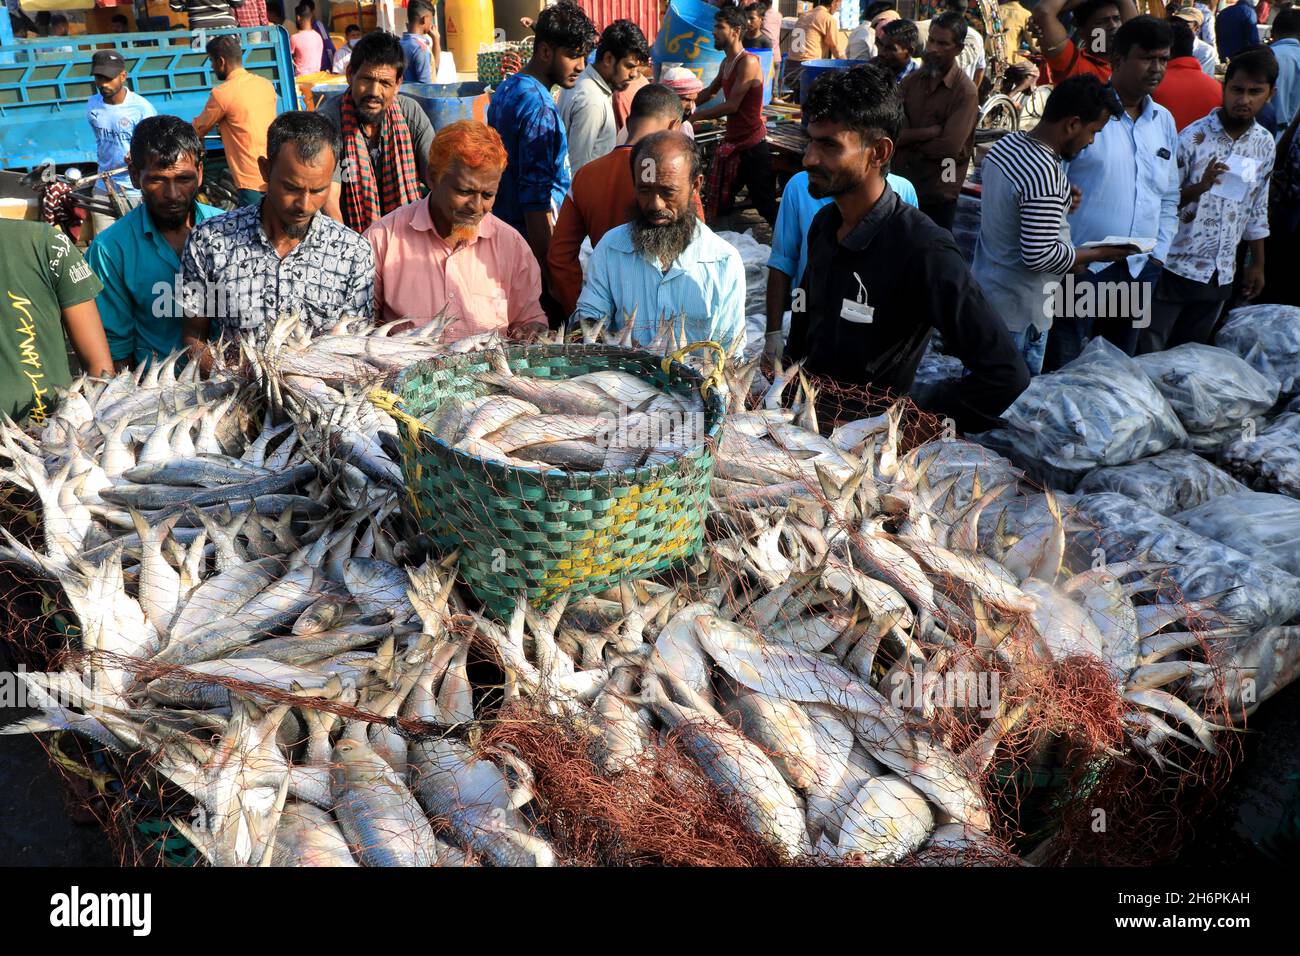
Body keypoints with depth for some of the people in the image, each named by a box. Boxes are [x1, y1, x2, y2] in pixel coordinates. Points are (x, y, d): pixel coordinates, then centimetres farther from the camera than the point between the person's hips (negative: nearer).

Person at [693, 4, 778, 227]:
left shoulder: (748, 62, -17)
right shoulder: (726, 63, 11)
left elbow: (732, 105, -22)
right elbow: (710, 92, 27)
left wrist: (694, 116, -16)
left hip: (752, 146, -9)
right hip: (731, 142, 9)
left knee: (765, 205, -5)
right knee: (718, 204, 13)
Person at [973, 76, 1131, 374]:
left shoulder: (1005, 143, 1)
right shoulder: (1044, 174, -27)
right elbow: (1039, 256, -27)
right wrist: (1097, 254, -13)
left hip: (984, 290, 9)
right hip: (1018, 314, -9)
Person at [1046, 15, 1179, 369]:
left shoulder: (1164, 121, 14)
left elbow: (1169, 198, 20)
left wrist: (1158, 254, 10)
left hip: (1139, 270, 6)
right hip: (1080, 263, -6)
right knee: (1061, 369, -2)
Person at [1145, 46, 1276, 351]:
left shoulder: (1264, 144, 6)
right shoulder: (1193, 138, -11)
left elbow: (1257, 209, 15)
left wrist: (1257, 263, 17)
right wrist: (1199, 188, -26)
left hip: (1220, 274, 5)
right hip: (1175, 266, -5)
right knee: (1148, 354, -1)